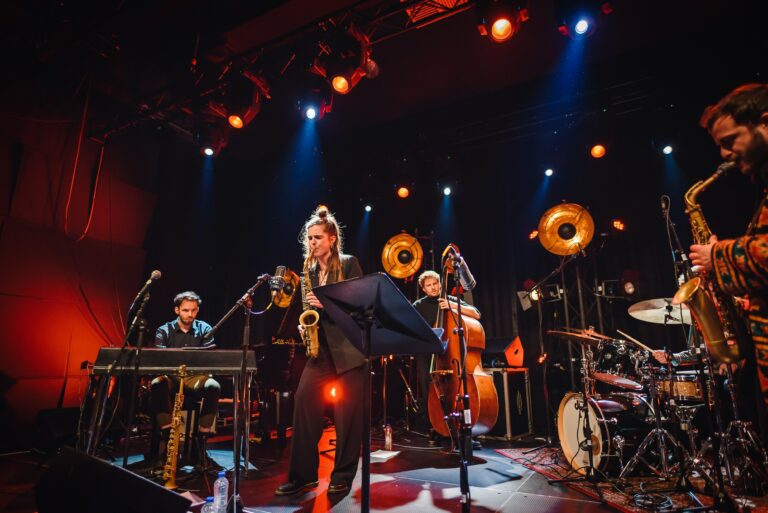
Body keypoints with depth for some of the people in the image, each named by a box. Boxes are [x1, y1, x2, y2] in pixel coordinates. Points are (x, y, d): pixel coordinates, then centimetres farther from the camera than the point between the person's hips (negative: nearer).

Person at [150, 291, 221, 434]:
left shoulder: (204, 329, 4)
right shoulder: (164, 331, 3)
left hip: (196, 376, 0)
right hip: (170, 376, 0)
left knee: (213, 386, -31)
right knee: (156, 385, -33)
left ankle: (204, 431, -19)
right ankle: (167, 431, -26)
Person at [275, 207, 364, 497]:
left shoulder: (348, 263, -2)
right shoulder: (310, 270, 13)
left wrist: (326, 303, -19)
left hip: (348, 345, -5)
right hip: (320, 347, 5)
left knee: (347, 411, 0)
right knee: (303, 401, -3)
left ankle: (342, 476, 16)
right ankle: (302, 474, 11)